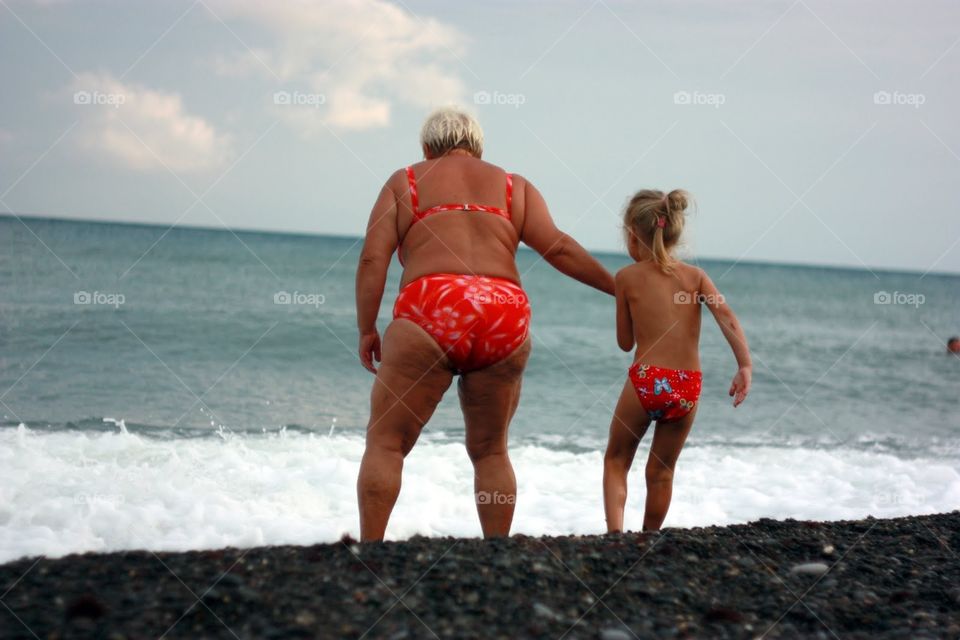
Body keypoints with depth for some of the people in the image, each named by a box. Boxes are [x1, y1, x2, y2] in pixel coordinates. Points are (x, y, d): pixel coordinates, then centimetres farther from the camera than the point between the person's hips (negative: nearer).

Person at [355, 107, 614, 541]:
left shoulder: (405, 183, 16)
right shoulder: (514, 187, 21)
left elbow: (373, 257, 5)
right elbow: (558, 248, 9)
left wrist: (366, 330, 8)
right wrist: (618, 287, 14)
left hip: (430, 314, -3)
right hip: (505, 318, 3)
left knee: (386, 441, 3)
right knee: (490, 451, 16)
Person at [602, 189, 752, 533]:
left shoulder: (627, 277, 2)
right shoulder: (695, 275, 8)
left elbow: (625, 342, 7)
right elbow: (726, 317, -8)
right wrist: (745, 366, -13)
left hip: (646, 380, -3)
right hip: (688, 386, 3)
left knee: (615, 460, 13)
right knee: (661, 471, 18)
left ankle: (615, 530, -7)